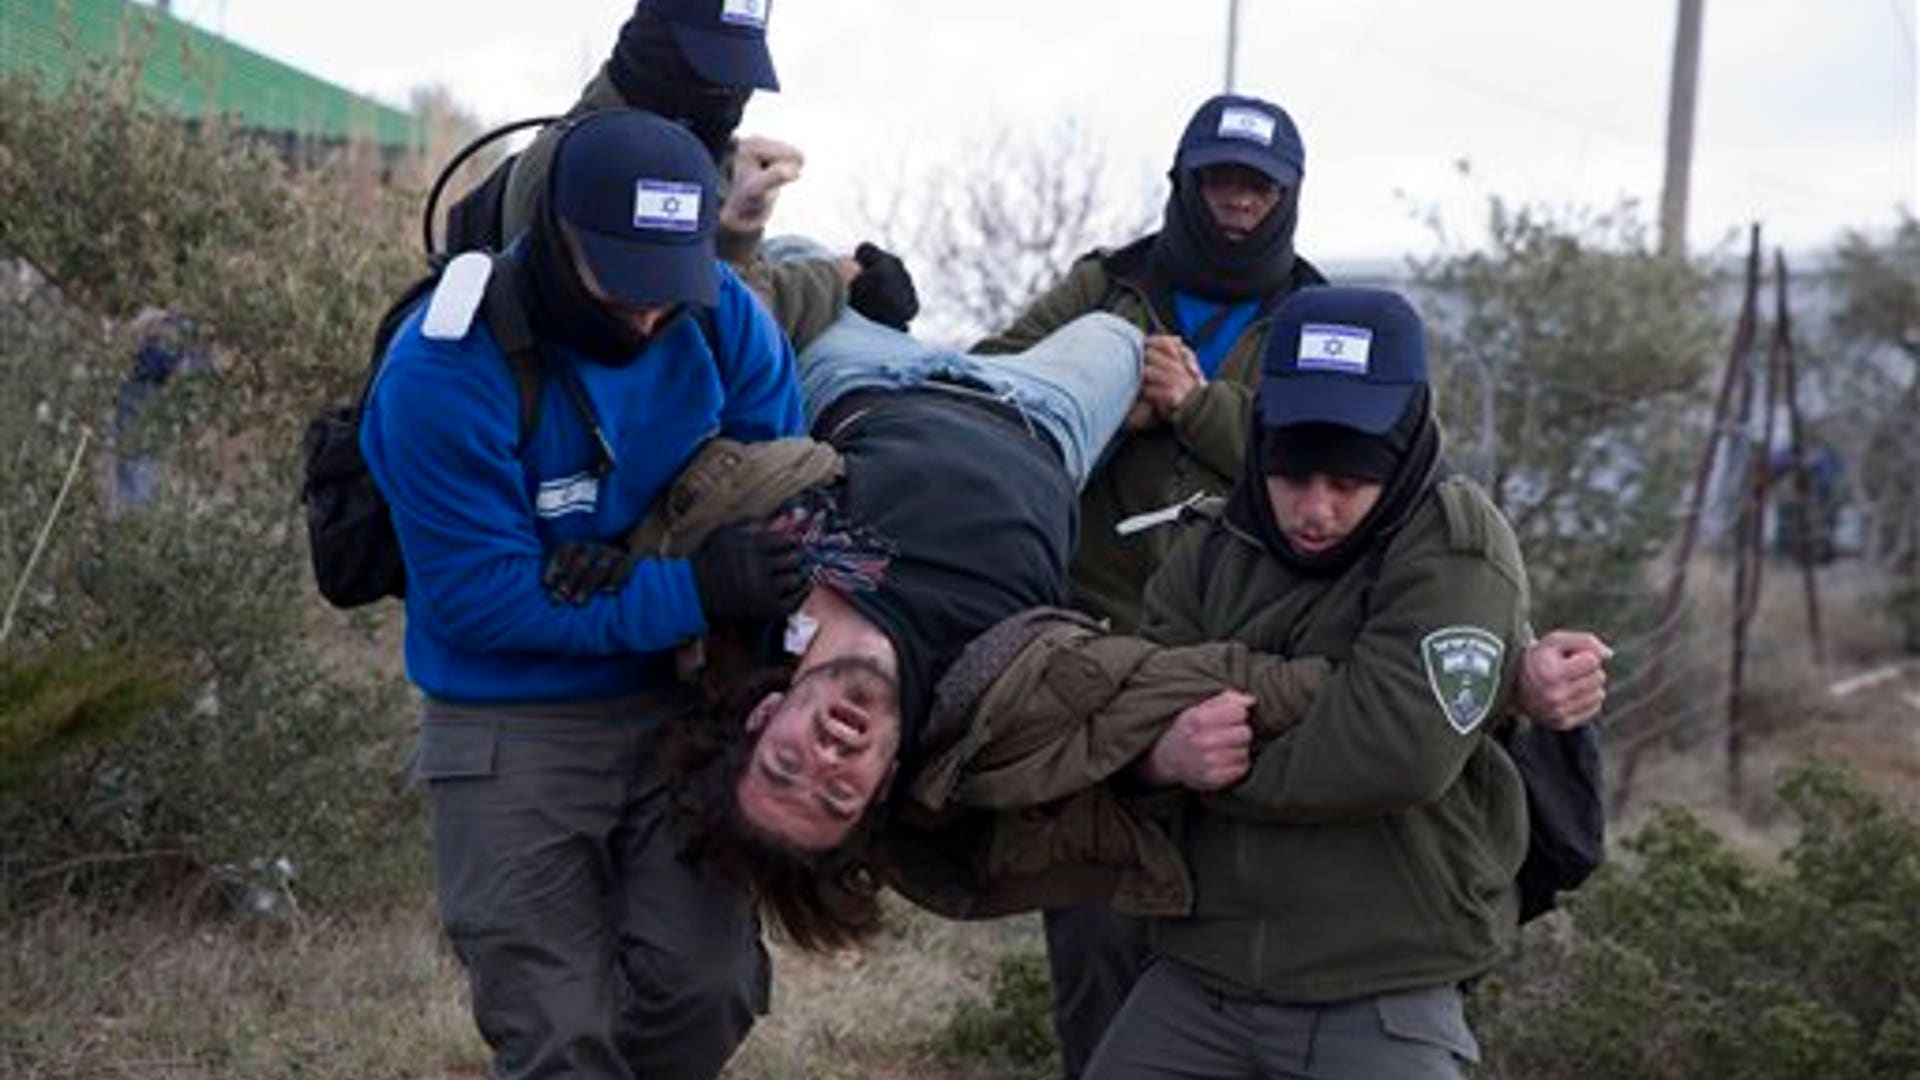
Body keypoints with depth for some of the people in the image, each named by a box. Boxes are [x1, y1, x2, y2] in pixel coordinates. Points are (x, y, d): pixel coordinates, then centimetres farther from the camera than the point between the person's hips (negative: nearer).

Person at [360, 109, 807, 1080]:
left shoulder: (720, 317, -8)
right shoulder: (444, 372, -22)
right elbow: (482, 593, -22)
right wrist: (691, 591, -28)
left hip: (679, 704, 4)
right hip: (514, 732, -4)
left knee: (706, 986, -6)